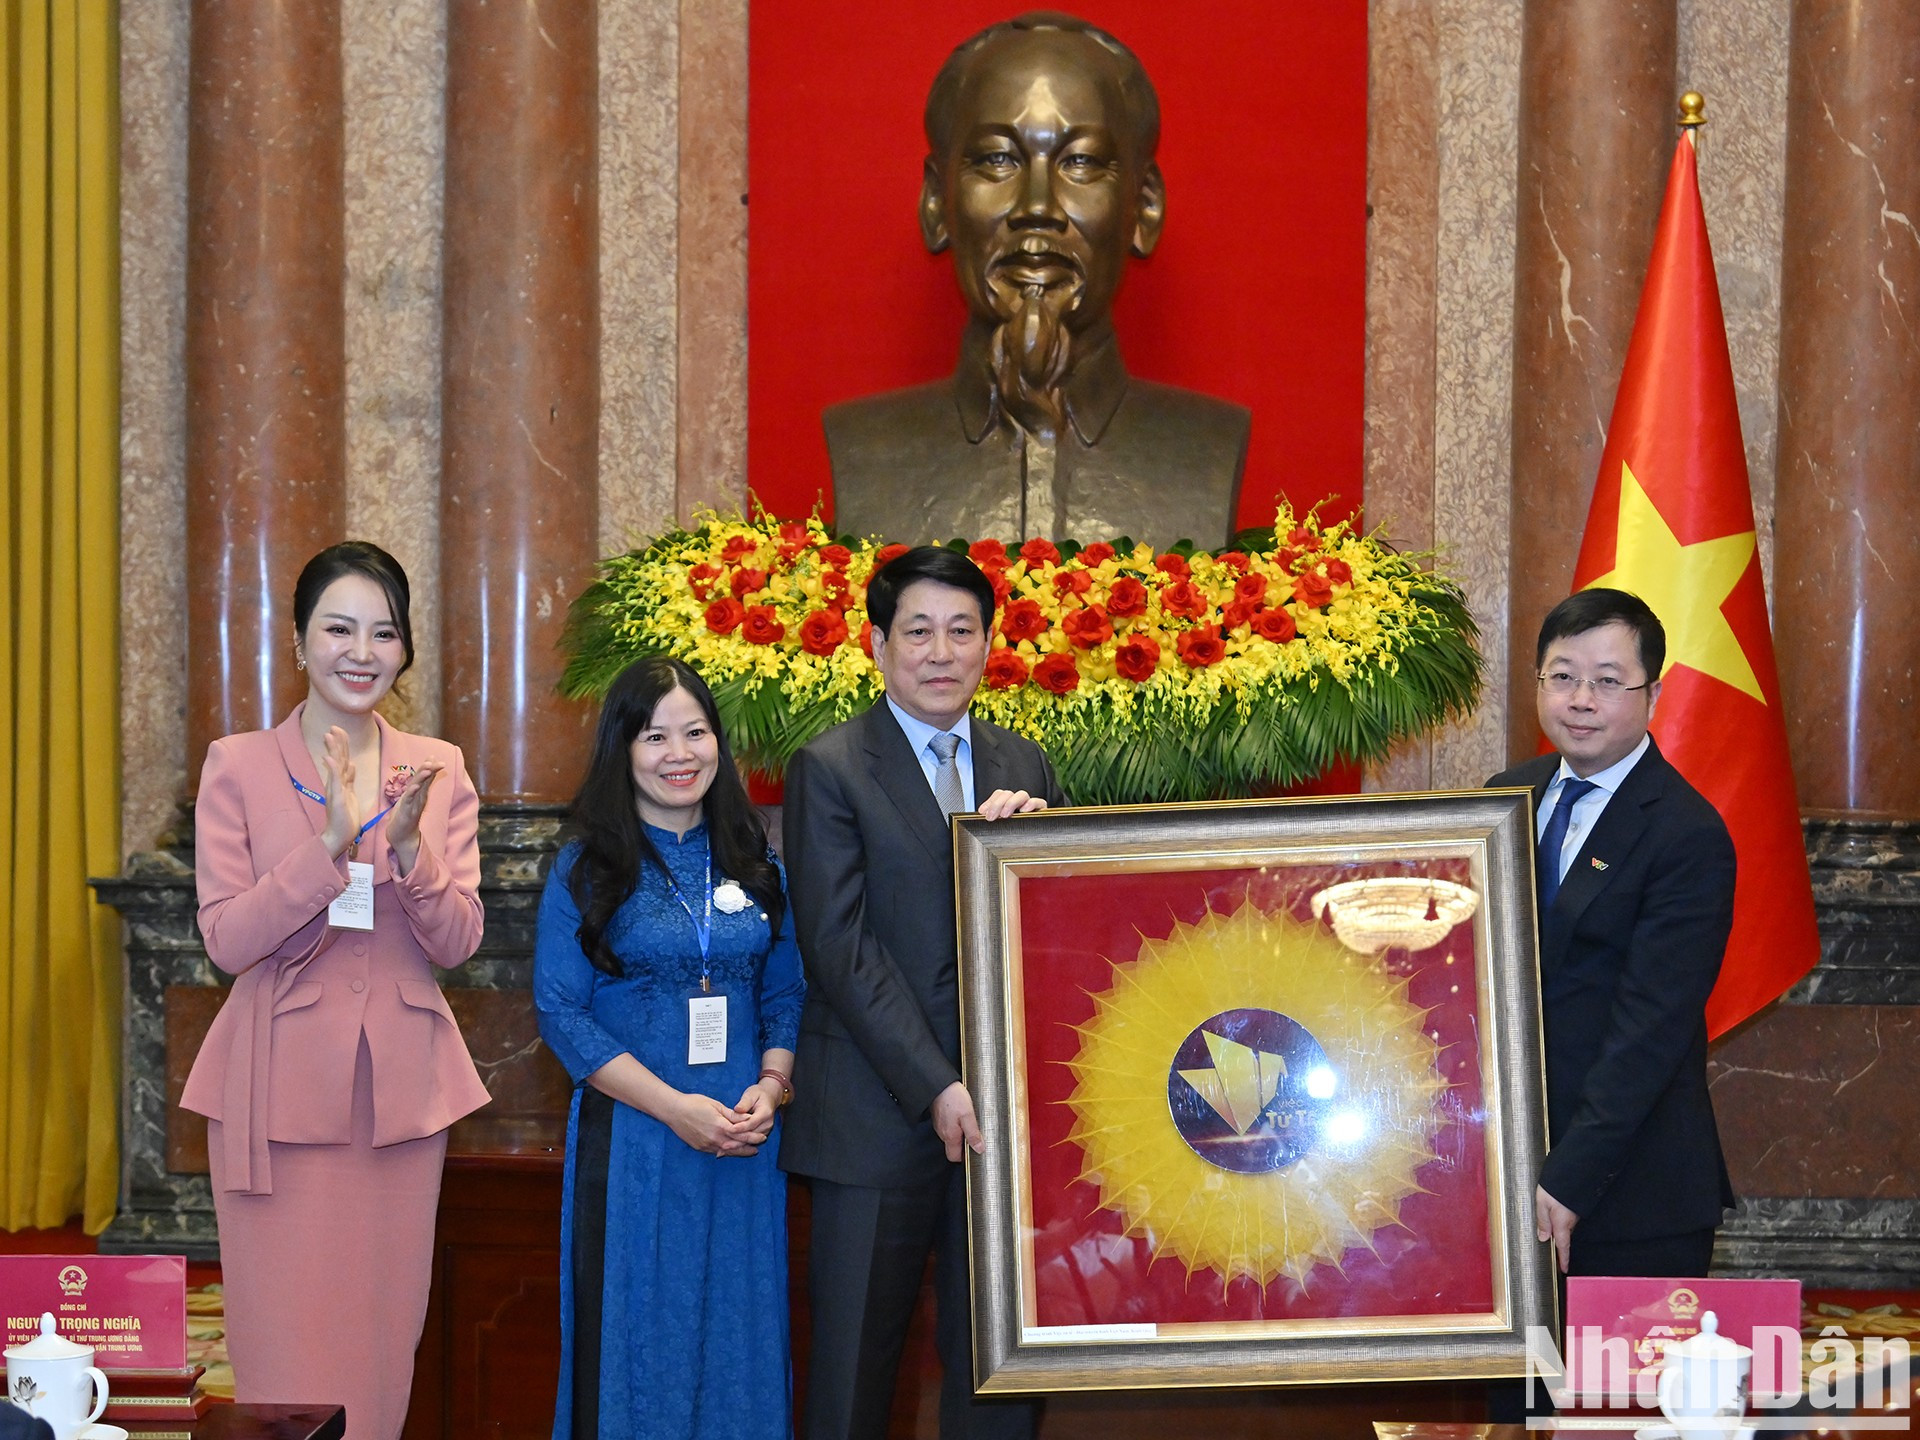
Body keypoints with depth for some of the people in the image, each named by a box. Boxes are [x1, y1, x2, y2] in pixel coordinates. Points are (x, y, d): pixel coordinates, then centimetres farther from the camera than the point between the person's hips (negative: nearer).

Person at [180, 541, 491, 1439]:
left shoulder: (437, 772, 7)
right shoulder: (238, 767, 0)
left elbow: (456, 944, 0)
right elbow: (227, 942, -9)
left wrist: (409, 848, -19)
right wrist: (331, 844, -21)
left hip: (401, 1087, 3)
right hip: (281, 1088, -3)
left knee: (383, 1340, 8)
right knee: (287, 1346, -3)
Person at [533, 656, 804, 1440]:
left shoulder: (754, 863, 8)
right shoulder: (586, 869, -3)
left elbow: (786, 994, 11)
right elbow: (561, 1011, -8)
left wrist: (770, 1089, -9)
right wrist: (675, 1107, -15)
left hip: (746, 1140, 3)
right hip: (632, 1137, -3)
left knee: (739, 1332, 10)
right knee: (636, 1337, 3)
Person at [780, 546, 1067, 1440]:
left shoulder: (1024, 767, 12)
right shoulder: (829, 769, -2)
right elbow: (841, 947, -9)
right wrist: (935, 1089, -14)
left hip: (1003, 1101, 4)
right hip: (879, 1113, -4)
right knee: (854, 1364, 5)